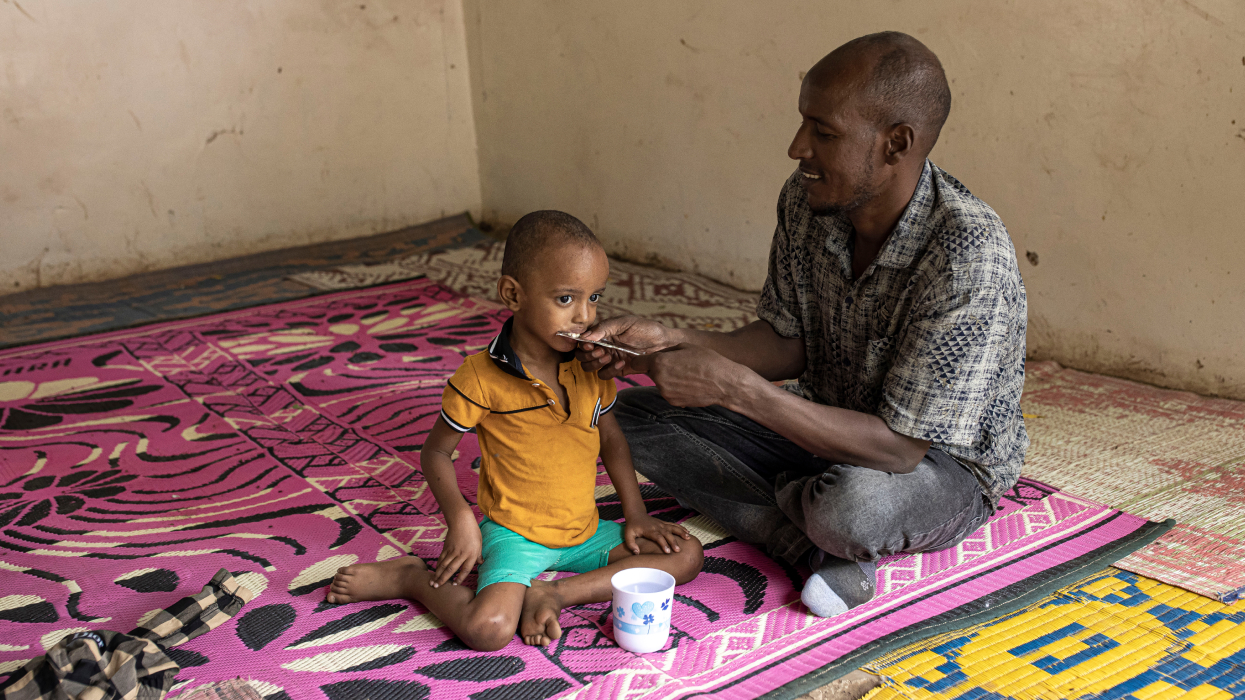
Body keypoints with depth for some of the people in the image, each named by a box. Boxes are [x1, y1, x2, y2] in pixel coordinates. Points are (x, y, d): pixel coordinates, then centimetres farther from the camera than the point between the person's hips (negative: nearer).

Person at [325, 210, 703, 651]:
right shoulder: (480, 378, -17)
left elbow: (609, 435, 13)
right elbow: (436, 453, -6)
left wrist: (635, 513, 5)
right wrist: (460, 520, -21)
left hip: (585, 531, 6)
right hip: (515, 534, -6)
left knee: (687, 554, -4)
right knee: (488, 628, -30)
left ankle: (554, 593, -10)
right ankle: (409, 577, 2)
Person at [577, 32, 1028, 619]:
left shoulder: (970, 259, -33)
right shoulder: (806, 202, -12)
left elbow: (898, 448, -32)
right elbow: (789, 344, -1)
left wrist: (734, 387, -36)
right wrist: (668, 342, -17)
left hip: (944, 464, -6)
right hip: (828, 431, 7)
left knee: (851, 506, -42)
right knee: (634, 416, -6)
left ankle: (783, 493, -4)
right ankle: (818, 551, -16)